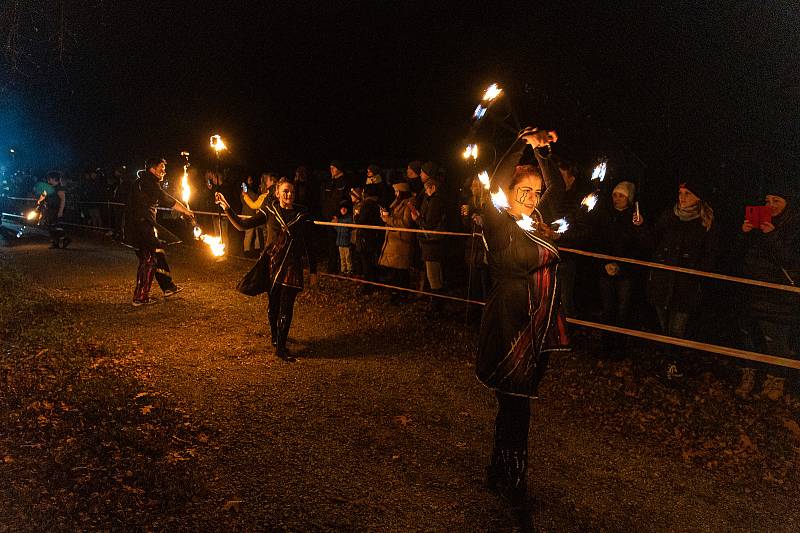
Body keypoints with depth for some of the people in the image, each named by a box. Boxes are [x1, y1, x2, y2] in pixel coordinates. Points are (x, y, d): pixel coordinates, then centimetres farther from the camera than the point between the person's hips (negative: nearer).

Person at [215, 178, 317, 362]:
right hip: (271, 263, 1)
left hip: (292, 265, -1)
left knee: (287, 306, -6)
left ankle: (281, 346, 3)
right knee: (273, 303, 12)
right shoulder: (269, 211, 0)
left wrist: (313, 271, 4)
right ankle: (275, 336, 34)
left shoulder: (302, 215, 0)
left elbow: (309, 245, 4)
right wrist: (227, 209, -8)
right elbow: (242, 225, 2)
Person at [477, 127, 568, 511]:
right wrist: (522, 146, -28)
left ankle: (499, 473, 33)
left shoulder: (537, 221, 10)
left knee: (517, 404, 17)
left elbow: (557, 188, 18)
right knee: (514, 408, 0)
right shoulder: (498, 224, -10)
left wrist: (541, 153, 5)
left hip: (539, 328, 8)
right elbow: (496, 183, -25)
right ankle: (512, 485, 16)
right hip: (509, 326, -7)